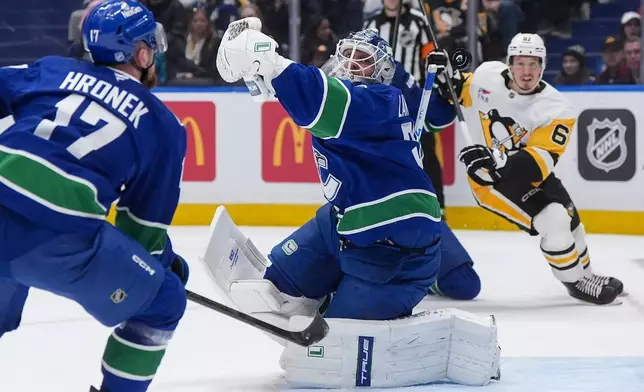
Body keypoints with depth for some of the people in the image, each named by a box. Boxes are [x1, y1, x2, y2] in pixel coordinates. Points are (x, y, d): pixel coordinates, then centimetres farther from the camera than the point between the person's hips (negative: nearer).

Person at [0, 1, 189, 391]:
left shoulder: (52, 69, 22)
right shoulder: (163, 125, 15)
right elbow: (146, 224, 17)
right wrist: (169, 262, 36)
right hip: (59, 237, -5)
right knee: (163, 301, 17)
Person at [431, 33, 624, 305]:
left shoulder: (555, 109, -21)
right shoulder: (488, 76, -17)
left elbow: (542, 160, -31)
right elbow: (461, 92, 7)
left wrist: (500, 164, -45)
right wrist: (448, 80, -15)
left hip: (527, 171, 4)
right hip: (489, 177, -4)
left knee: (570, 220, 18)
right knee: (553, 222, -19)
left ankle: (584, 274, 46)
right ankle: (576, 282, 1)